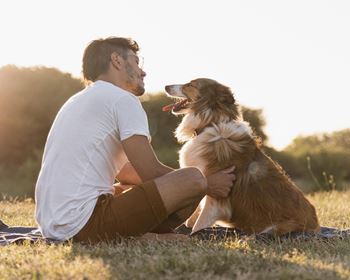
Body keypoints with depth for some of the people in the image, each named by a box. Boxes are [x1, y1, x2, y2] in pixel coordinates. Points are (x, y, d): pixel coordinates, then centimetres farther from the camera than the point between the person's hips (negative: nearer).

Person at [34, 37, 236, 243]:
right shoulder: (122, 99, -4)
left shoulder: (79, 101, 24)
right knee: (193, 179, -12)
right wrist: (207, 185, 7)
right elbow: (151, 172, -8)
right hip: (85, 223, -10)